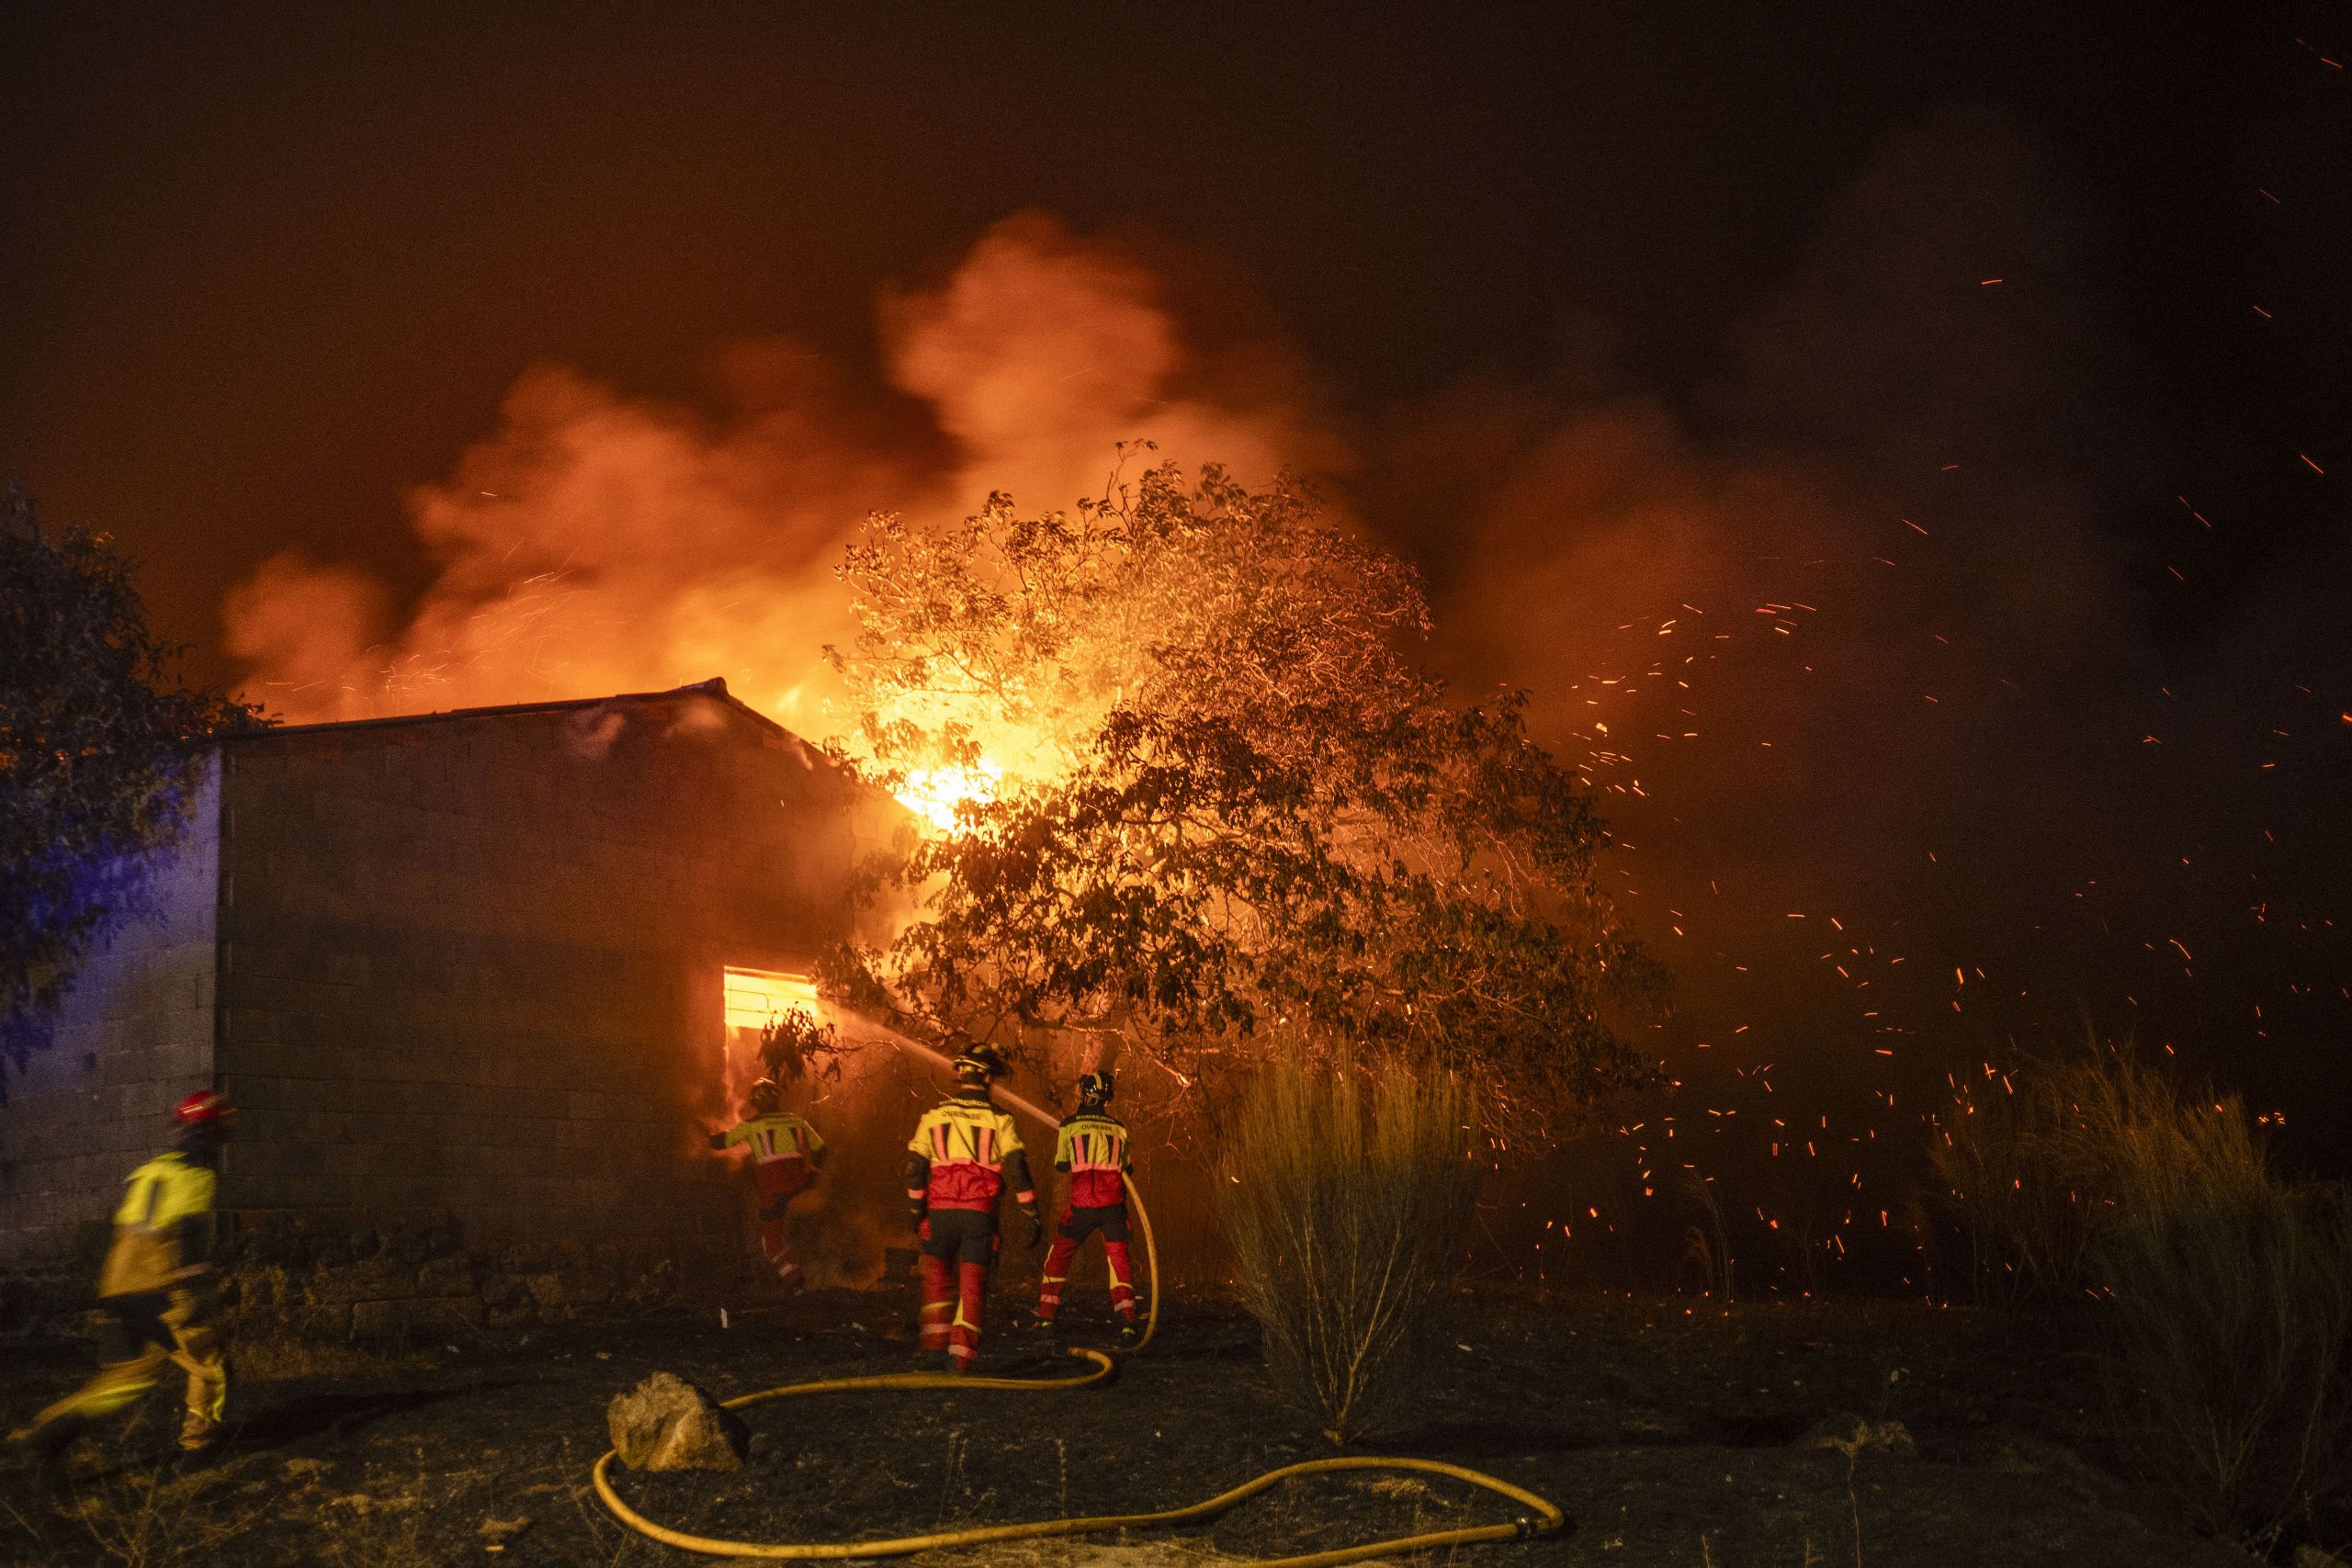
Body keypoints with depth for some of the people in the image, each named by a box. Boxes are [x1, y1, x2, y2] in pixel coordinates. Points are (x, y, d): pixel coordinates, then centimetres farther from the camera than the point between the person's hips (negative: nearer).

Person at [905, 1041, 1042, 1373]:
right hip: (980, 1212, -1)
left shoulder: (934, 1114, 5)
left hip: (941, 1209, 1)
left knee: (937, 1270, 21)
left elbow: (915, 1166, 6)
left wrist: (916, 1210, 16)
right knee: (972, 1282, 4)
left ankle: (935, 1334, 11)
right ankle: (961, 1352, -3)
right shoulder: (998, 1118, -1)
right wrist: (1032, 1215, -3)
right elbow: (1016, 1168, -6)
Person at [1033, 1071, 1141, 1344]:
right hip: (1113, 1206, 1)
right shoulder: (1119, 1128, 9)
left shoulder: (1068, 1126, 1)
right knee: (1118, 1260, 5)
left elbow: (1061, 1165, 13)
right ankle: (1127, 1324, -8)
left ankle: (1046, 1318, 15)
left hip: (1081, 1206, -1)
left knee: (1058, 1257, 15)